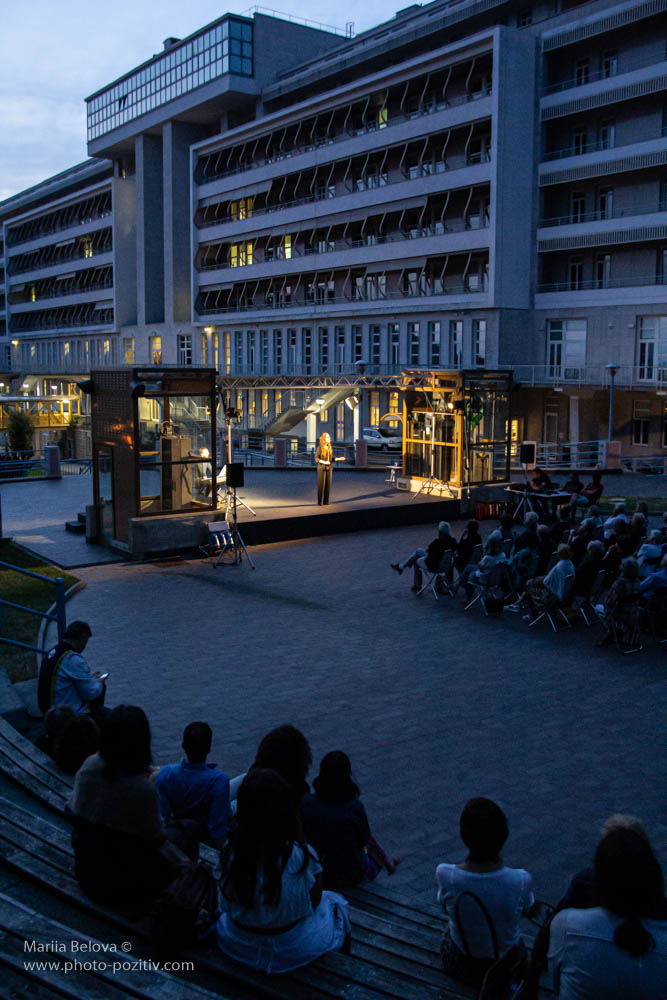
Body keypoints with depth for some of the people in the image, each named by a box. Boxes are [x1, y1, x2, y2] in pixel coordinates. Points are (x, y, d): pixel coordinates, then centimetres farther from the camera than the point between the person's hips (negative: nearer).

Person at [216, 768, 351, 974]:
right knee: (335, 902, 25)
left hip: (238, 943, 3)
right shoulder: (301, 855, -28)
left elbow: (228, 902, -2)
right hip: (292, 949, -3)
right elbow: (314, 899, -10)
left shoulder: (230, 850, -19)